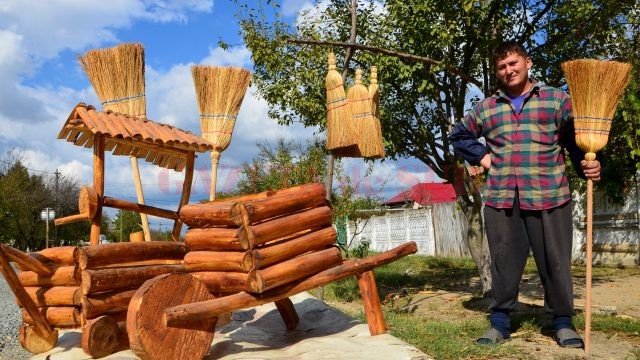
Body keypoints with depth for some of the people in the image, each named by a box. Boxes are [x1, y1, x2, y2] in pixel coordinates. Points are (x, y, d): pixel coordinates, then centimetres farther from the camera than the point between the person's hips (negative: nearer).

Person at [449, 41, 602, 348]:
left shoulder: (557, 99, 7)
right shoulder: (484, 108, 14)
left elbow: (576, 139, 2)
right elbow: (458, 135, 25)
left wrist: (586, 163, -17)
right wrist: (481, 156, 10)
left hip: (548, 196, -2)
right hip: (500, 198, 2)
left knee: (555, 261, 5)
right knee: (504, 262, 7)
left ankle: (562, 321, 21)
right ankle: (500, 321, 17)